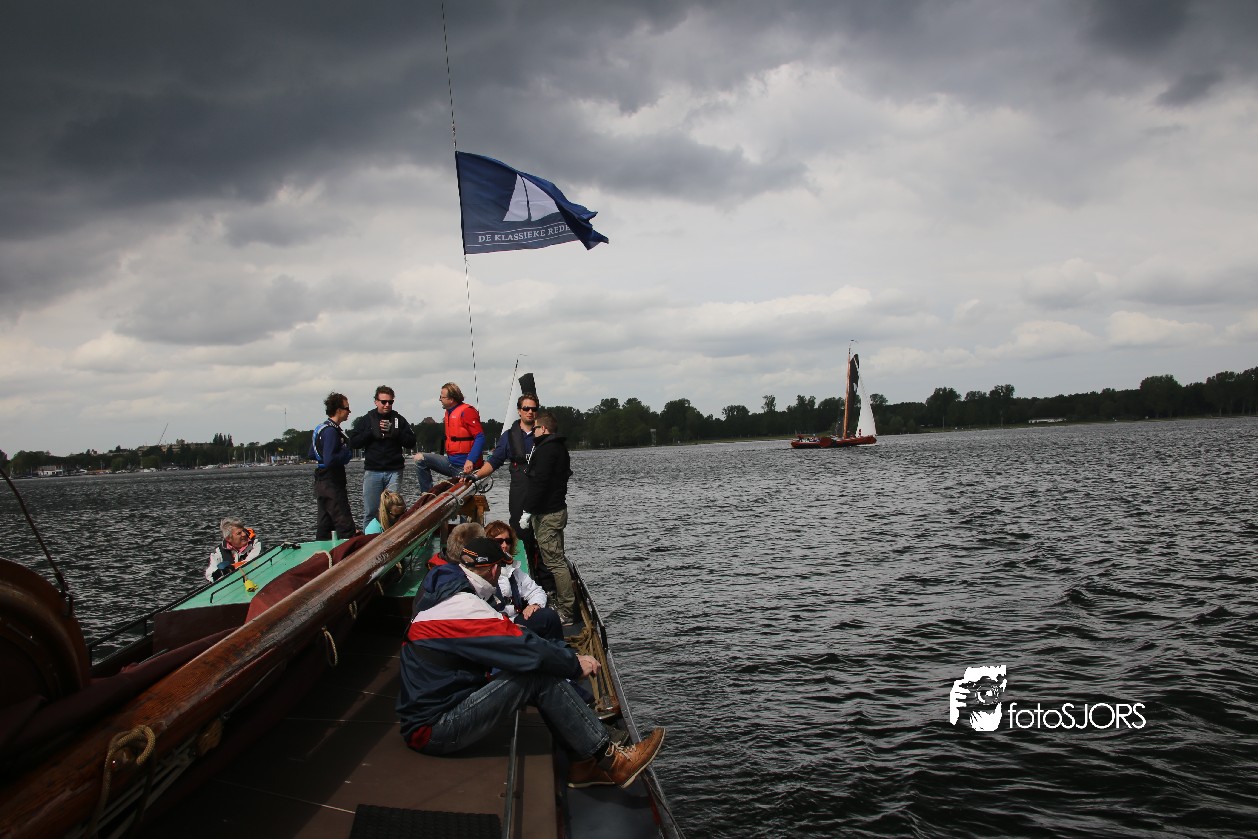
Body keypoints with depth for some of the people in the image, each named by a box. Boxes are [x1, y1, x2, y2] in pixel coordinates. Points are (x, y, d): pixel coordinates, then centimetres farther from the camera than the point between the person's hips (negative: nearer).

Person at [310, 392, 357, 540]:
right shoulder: (331, 431, -18)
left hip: (322, 482, 10)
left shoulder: (321, 427, 13)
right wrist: (347, 452, -13)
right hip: (332, 484, -10)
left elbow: (312, 454, 22)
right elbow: (330, 461, -27)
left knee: (325, 525, 15)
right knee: (345, 526, -10)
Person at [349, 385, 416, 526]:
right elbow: (353, 442, 1)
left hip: (394, 471, 0)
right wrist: (372, 432, -8)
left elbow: (411, 442, 3)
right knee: (370, 512, 1)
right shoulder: (366, 420, 9)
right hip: (372, 471, 0)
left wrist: (394, 433, -9)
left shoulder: (399, 419, 9)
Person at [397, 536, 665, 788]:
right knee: (542, 677, -18)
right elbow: (522, 647, -22)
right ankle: (611, 761, -9)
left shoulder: (445, 596, 11)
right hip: (433, 730, -10)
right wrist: (575, 664, -7)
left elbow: (508, 639, 16)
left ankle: (587, 762, 1)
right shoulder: (461, 607, -21)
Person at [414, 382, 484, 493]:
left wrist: (470, 461, -27)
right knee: (419, 458, -1)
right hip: (451, 462, 9)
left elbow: (480, 438, -20)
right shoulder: (449, 412, 15)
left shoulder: (467, 411, -13)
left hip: (464, 466, -9)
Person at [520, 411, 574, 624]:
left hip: (547, 514, -11)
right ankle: (563, 606, 24)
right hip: (556, 510, 11)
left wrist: (528, 511, -19)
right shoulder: (560, 447, 17)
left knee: (554, 562, -9)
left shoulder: (546, 448, -15)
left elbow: (539, 483, -22)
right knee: (556, 559, 17)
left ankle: (565, 613, -8)